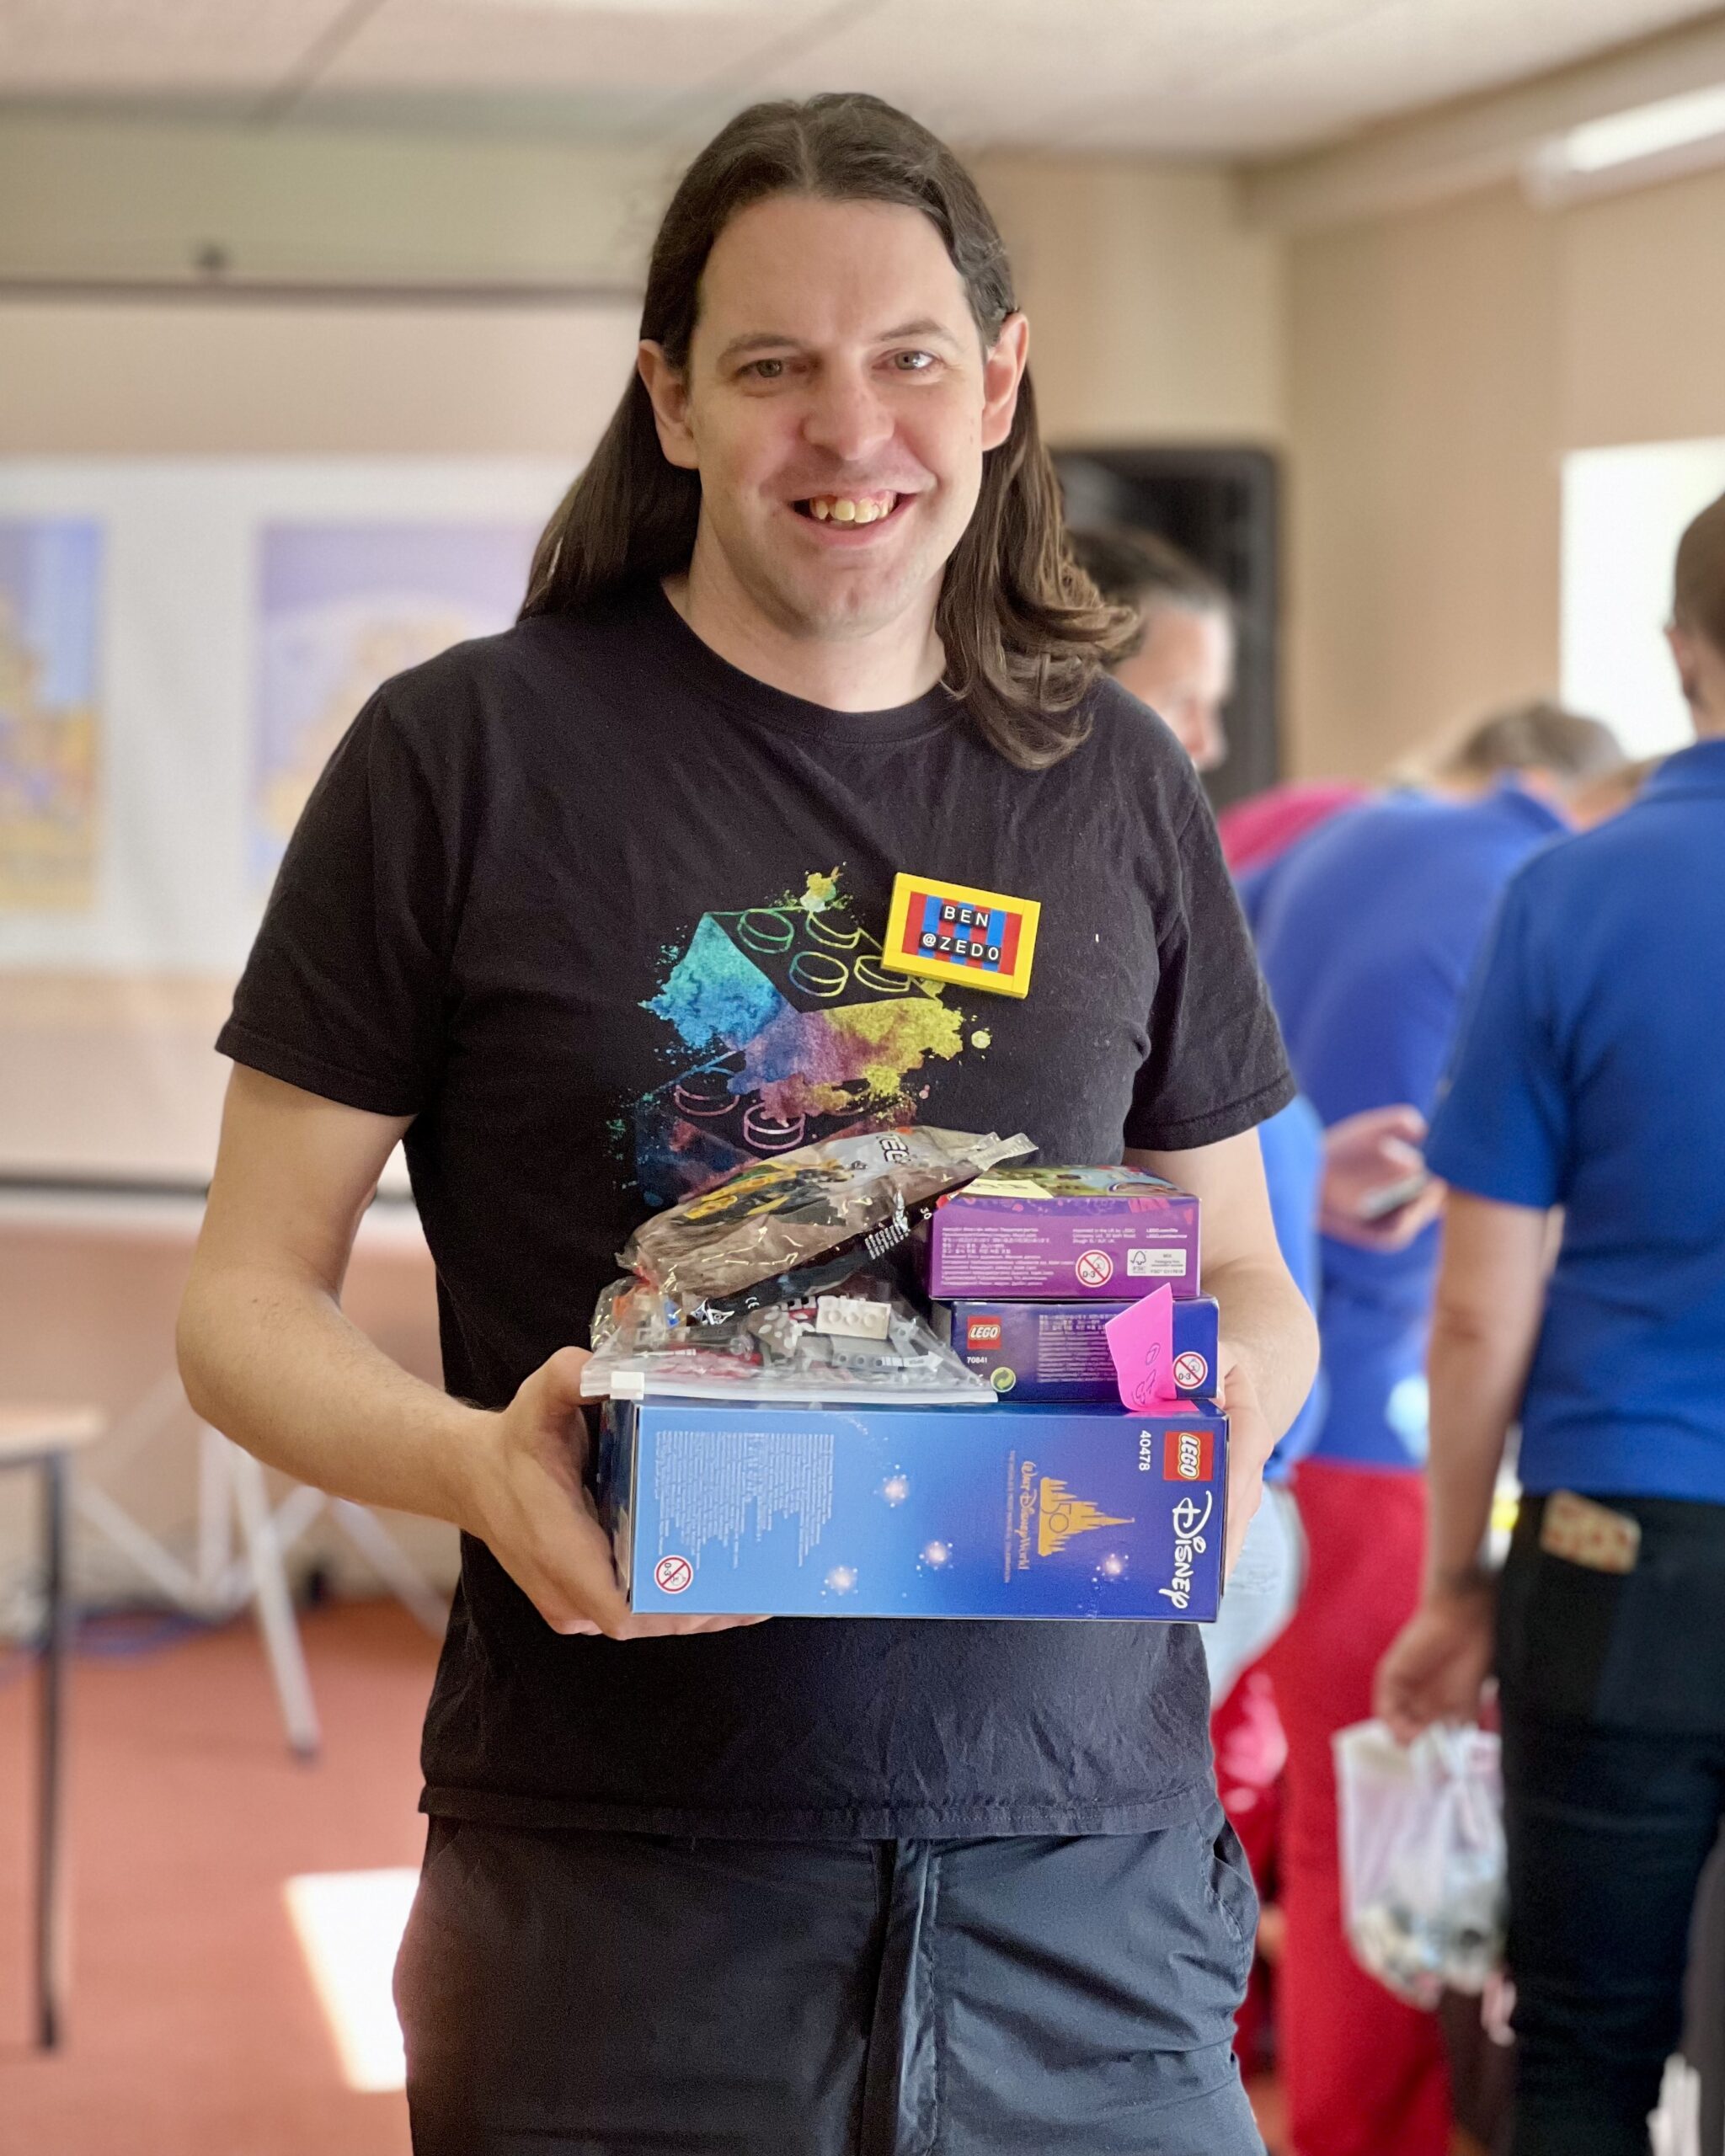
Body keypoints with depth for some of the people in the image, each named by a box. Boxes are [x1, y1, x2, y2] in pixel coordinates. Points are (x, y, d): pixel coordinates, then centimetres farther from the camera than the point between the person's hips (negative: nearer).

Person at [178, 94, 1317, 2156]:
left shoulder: (1118, 787, 8)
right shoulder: (466, 751, -3)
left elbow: (1243, 1275, 16)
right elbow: (245, 1301, -1)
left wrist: (1221, 1416, -8)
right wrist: (469, 1462, -21)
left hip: (1087, 1874, 3)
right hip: (620, 1890, -3)